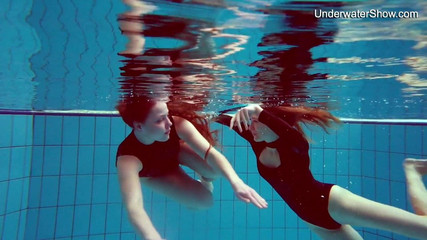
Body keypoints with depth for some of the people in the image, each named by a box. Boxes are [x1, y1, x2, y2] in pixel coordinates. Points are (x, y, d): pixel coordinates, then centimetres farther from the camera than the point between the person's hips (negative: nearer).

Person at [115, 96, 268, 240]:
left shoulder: (177, 124, -38)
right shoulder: (128, 158, -42)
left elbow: (210, 152, -42)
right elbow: (134, 207, -53)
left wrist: (236, 182, -57)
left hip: (175, 152, 3)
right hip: (154, 174, -2)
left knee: (214, 170, -23)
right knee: (204, 199, -15)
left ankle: (205, 179, 16)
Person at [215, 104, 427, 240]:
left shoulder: (294, 144, -27)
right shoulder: (259, 146, -8)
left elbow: (293, 135, -52)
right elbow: (236, 123, -3)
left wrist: (260, 113, -63)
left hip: (331, 202, -6)